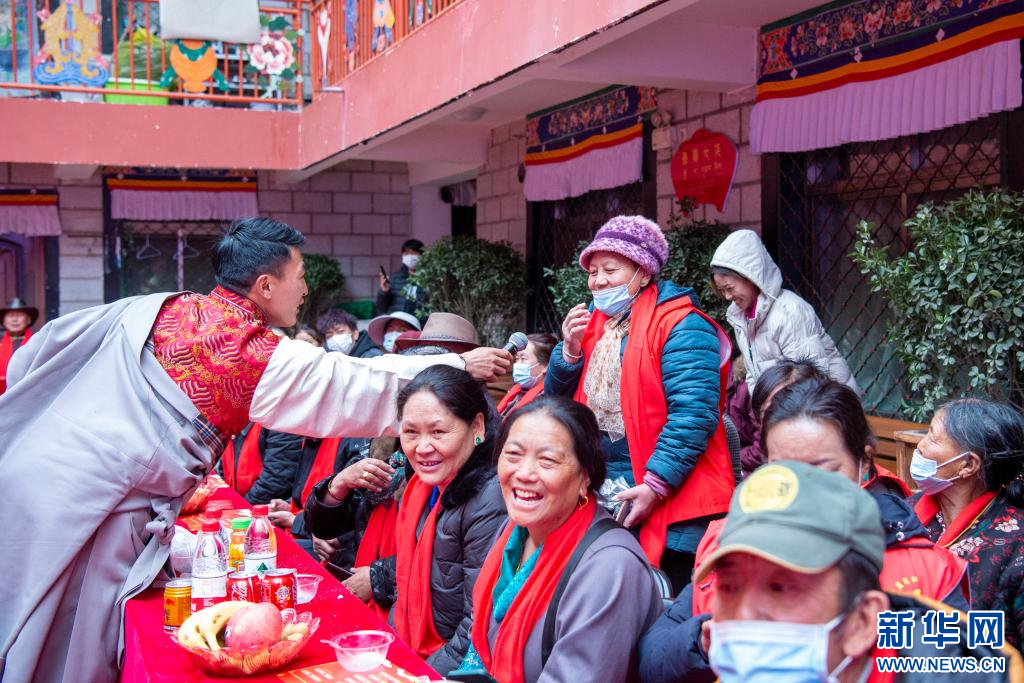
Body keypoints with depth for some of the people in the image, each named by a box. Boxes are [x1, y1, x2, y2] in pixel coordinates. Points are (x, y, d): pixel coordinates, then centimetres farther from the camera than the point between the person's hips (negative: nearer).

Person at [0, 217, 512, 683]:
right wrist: (459, 366, 10)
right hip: (94, 504, -7)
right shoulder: (264, 357, -7)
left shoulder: (155, 307, 10)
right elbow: (361, 385, 1)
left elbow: (44, 348, 14)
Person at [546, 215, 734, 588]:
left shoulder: (682, 325, -13)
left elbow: (693, 414, -22)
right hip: (603, 501, 7)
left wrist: (655, 486, -25)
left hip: (671, 508, -7)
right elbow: (556, 400, 13)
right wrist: (570, 350, -4)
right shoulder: (595, 324, 12)